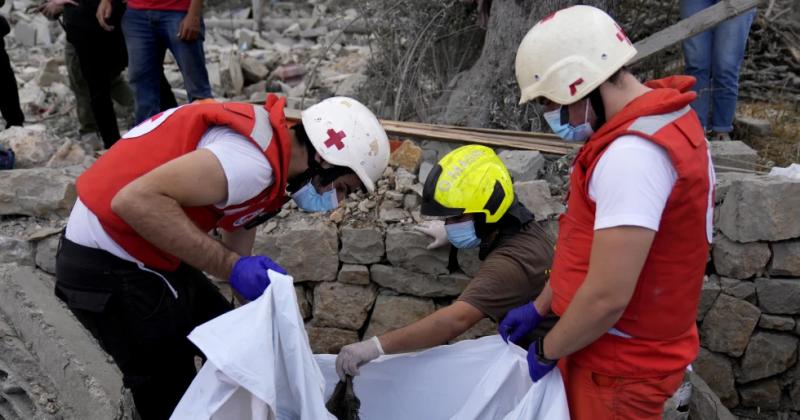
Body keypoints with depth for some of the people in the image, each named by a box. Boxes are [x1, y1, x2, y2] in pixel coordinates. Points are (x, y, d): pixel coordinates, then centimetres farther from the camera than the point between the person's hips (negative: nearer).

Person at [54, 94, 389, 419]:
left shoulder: (267, 144, 6)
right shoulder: (253, 161, -25)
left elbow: (238, 228, 13)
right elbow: (136, 200, -31)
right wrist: (231, 267, -28)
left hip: (142, 253, 9)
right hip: (107, 267, -9)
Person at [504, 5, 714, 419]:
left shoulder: (633, 154, -29)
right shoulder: (654, 122, 5)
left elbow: (607, 297, -30)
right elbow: (591, 238, 12)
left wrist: (546, 351, -13)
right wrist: (539, 307, 15)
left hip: (621, 366, -9)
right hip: (624, 350, 9)